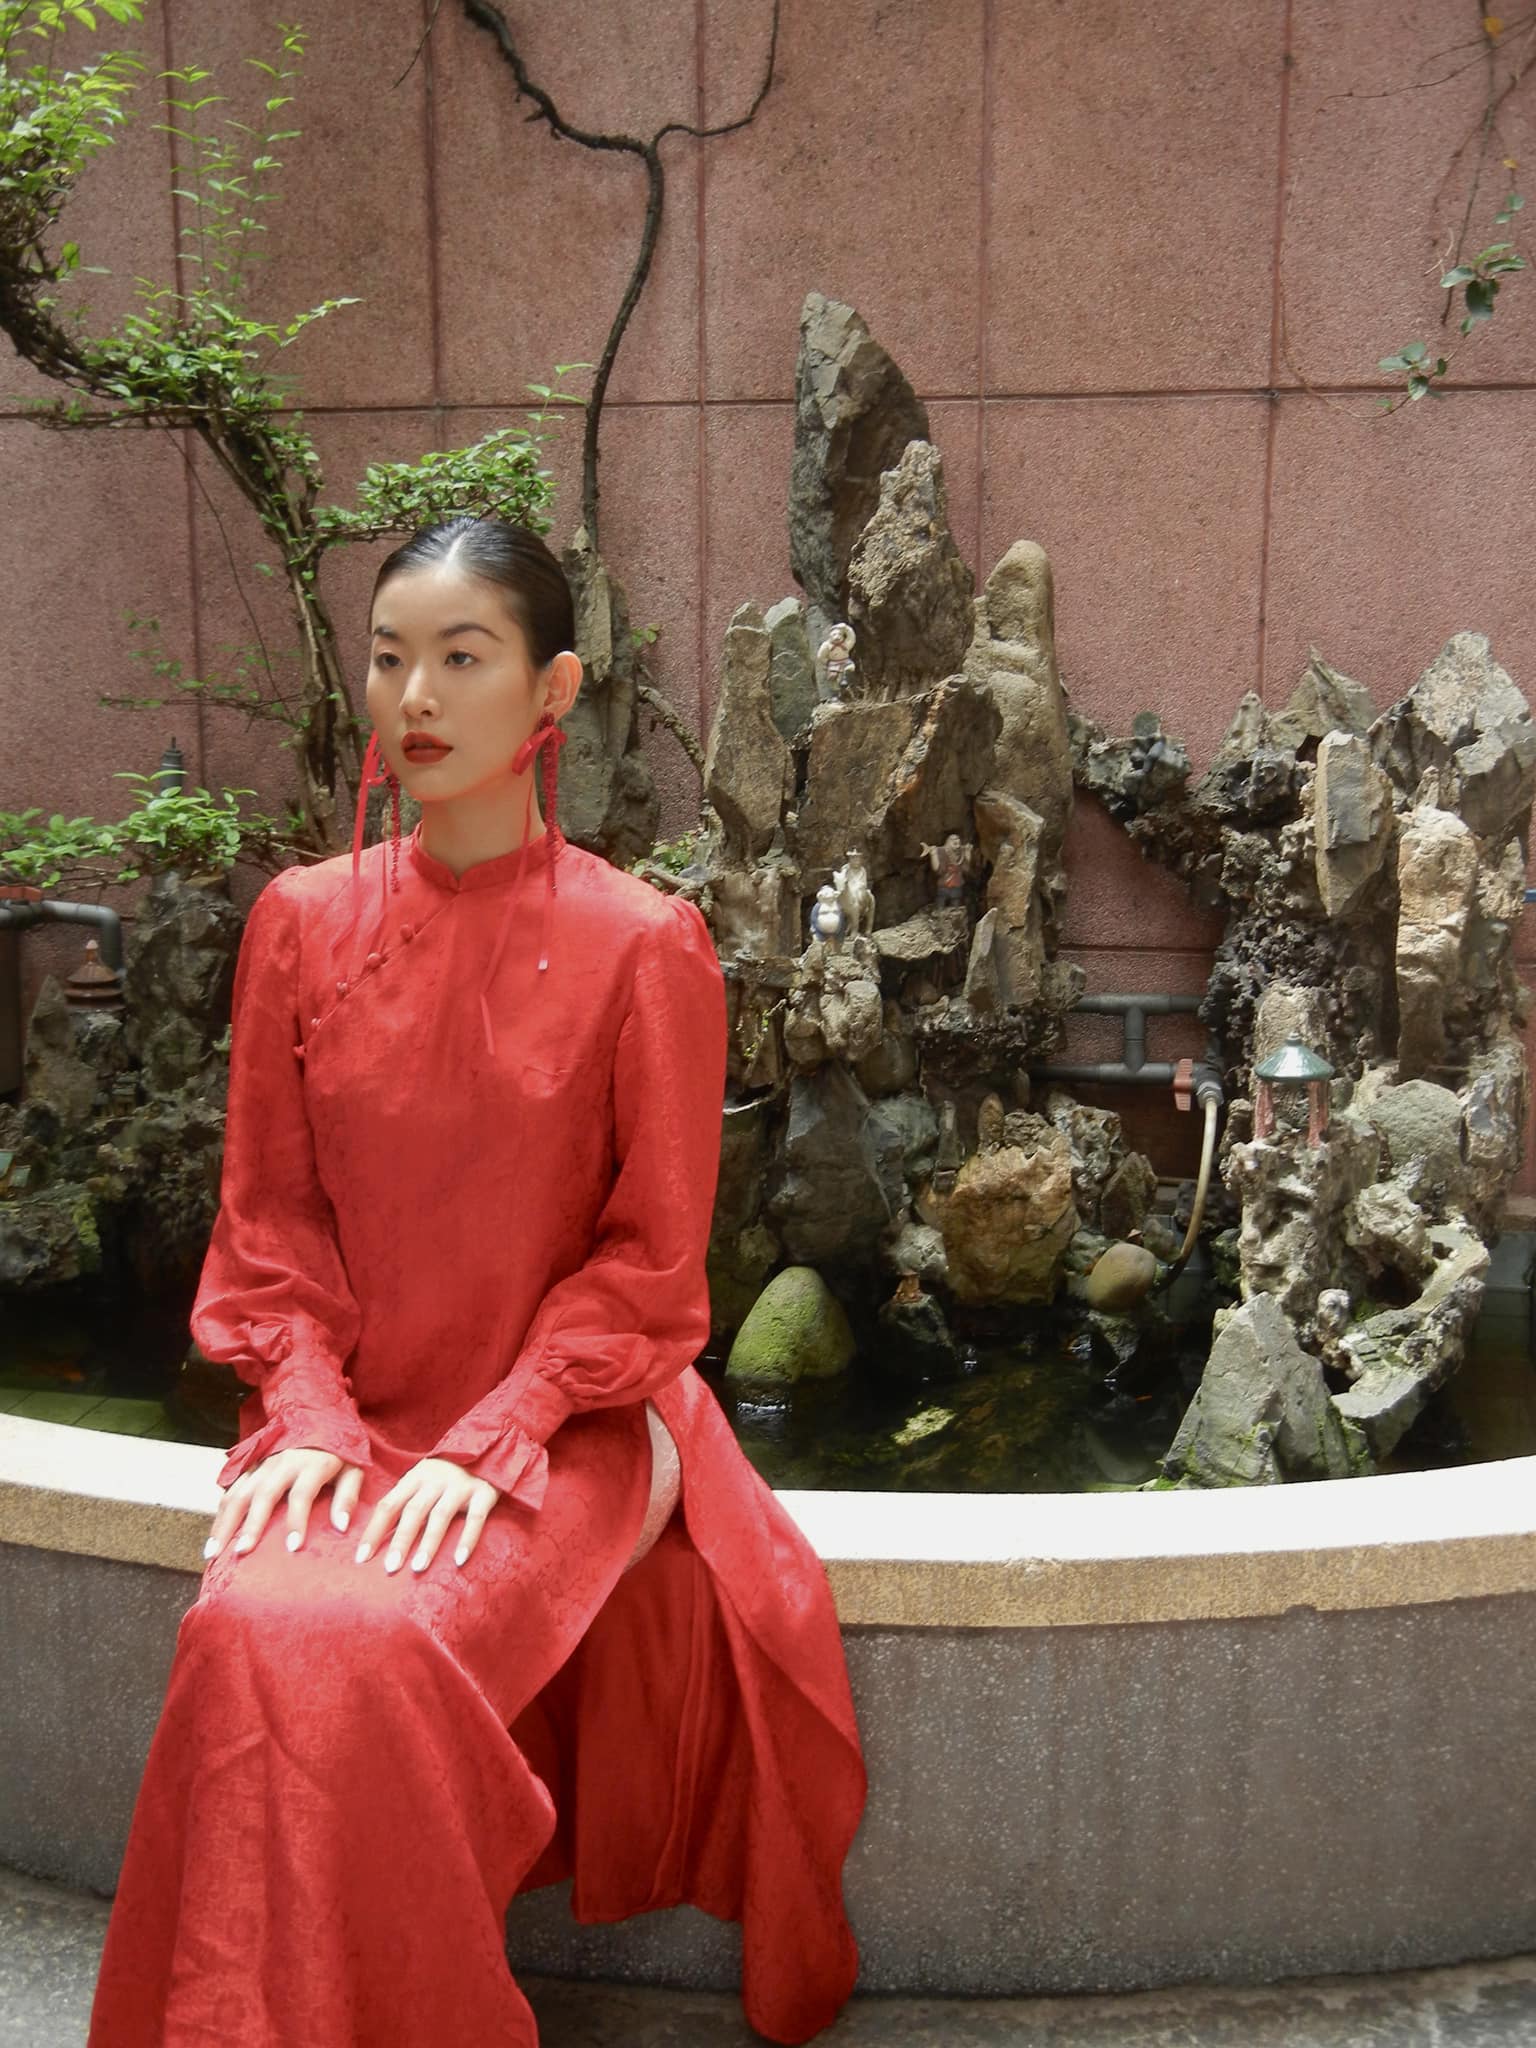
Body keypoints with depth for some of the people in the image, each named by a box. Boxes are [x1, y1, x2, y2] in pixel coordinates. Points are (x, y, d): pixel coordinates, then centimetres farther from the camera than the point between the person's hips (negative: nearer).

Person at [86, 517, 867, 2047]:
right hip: (356, 1411, 3)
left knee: (371, 1638, -27)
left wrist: (488, 1445, -14)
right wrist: (309, 1412, -8)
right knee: (253, 1628, -24)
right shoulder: (302, 920, 4)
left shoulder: (642, 945, -7)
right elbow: (269, 1216, 7)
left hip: (564, 1429, -3)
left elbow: (650, 1260, -5)